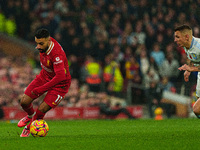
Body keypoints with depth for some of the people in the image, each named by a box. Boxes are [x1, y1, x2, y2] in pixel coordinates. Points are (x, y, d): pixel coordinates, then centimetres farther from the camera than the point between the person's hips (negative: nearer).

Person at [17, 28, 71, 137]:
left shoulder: (56, 54, -38)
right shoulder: (44, 43, -13)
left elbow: (60, 76, -41)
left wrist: (41, 89, -36)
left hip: (60, 83, -7)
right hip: (44, 76, 7)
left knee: (41, 110, -15)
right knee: (24, 102, -3)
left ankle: (29, 128, 17)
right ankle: (30, 116, 33)